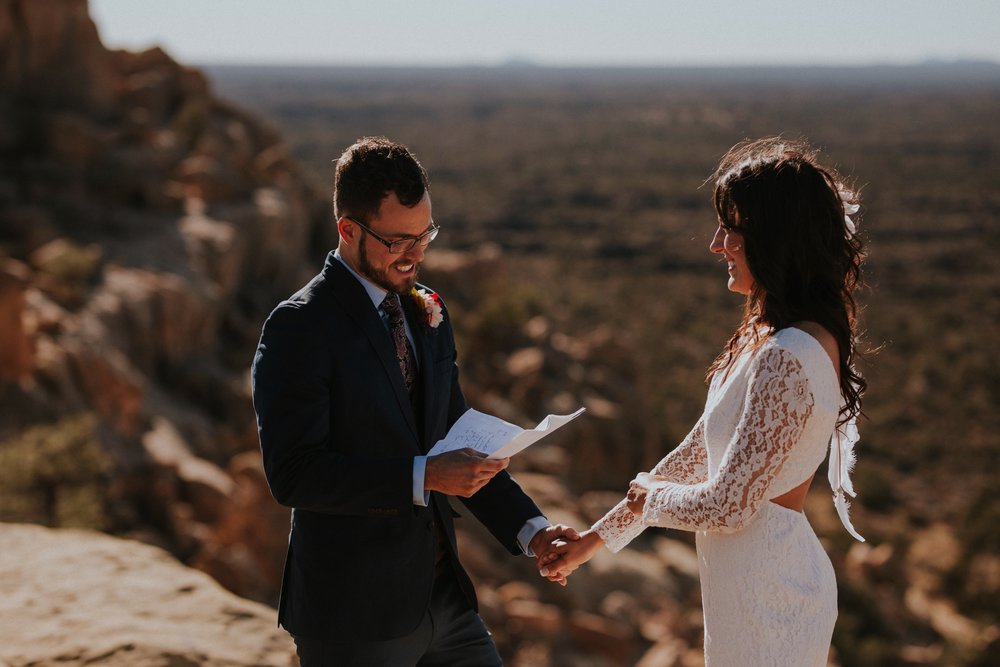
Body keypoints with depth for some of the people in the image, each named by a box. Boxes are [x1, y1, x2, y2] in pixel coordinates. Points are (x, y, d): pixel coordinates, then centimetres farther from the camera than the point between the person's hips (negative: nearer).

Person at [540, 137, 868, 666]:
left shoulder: (786, 359, -25)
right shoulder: (769, 335, 6)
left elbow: (728, 504, -21)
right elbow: (699, 453, 11)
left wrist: (646, 497, -1)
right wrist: (597, 537, 12)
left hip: (764, 595, -9)